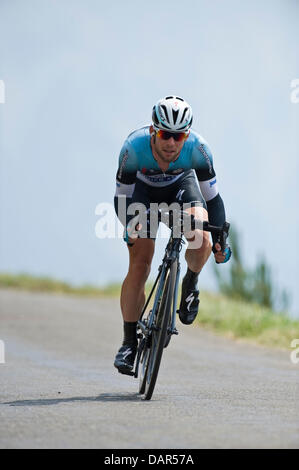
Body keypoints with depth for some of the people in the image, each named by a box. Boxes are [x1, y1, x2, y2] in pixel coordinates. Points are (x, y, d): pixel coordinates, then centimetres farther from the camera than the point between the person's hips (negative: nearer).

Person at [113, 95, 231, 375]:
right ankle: (129, 342, -2)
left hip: (181, 185, 1)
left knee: (201, 239, -30)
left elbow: (212, 197, -22)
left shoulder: (197, 148, -33)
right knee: (139, 266, -12)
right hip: (143, 189, 0)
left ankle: (190, 284, 4)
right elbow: (122, 196, -22)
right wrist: (129, 226, -37)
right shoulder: (134, 147, -35)